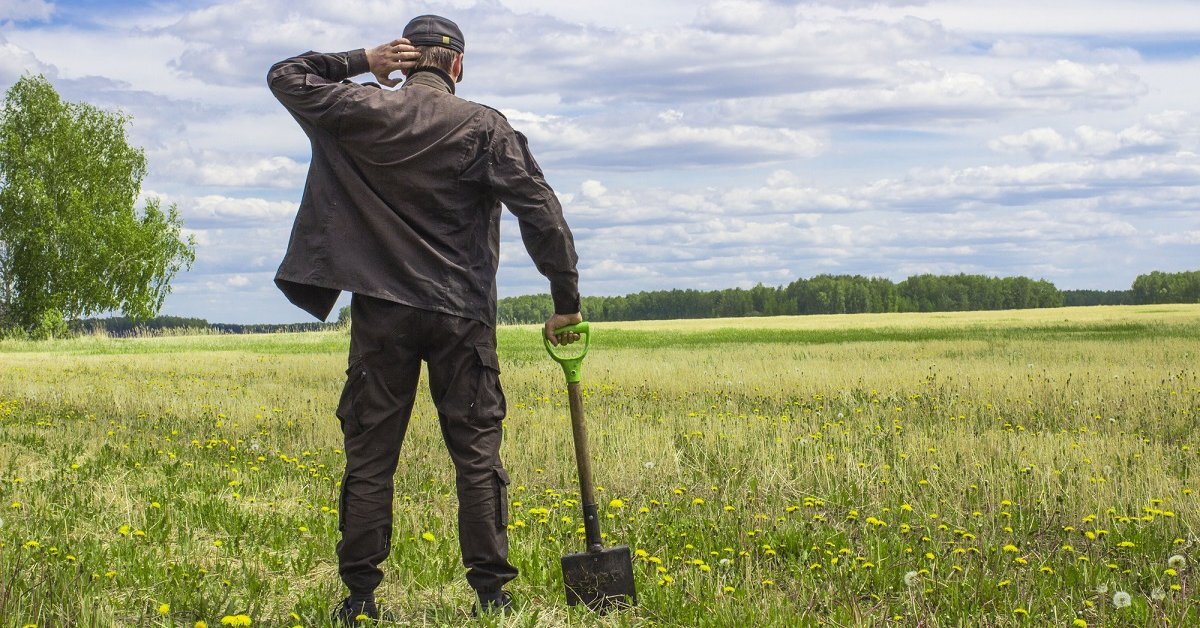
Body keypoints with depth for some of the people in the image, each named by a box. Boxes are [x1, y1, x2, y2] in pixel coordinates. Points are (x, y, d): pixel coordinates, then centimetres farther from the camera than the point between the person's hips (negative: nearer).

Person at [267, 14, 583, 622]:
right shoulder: (484, 127, -3)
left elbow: (285, 77, 14)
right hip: (461, 315, -1)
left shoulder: (362, 112, 0)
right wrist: (566, 301, -1)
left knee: (370, 456, 7)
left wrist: (362, 61, 10)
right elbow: (542, 214, -7)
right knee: (477, 456, 5)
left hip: (382, 312, 1)